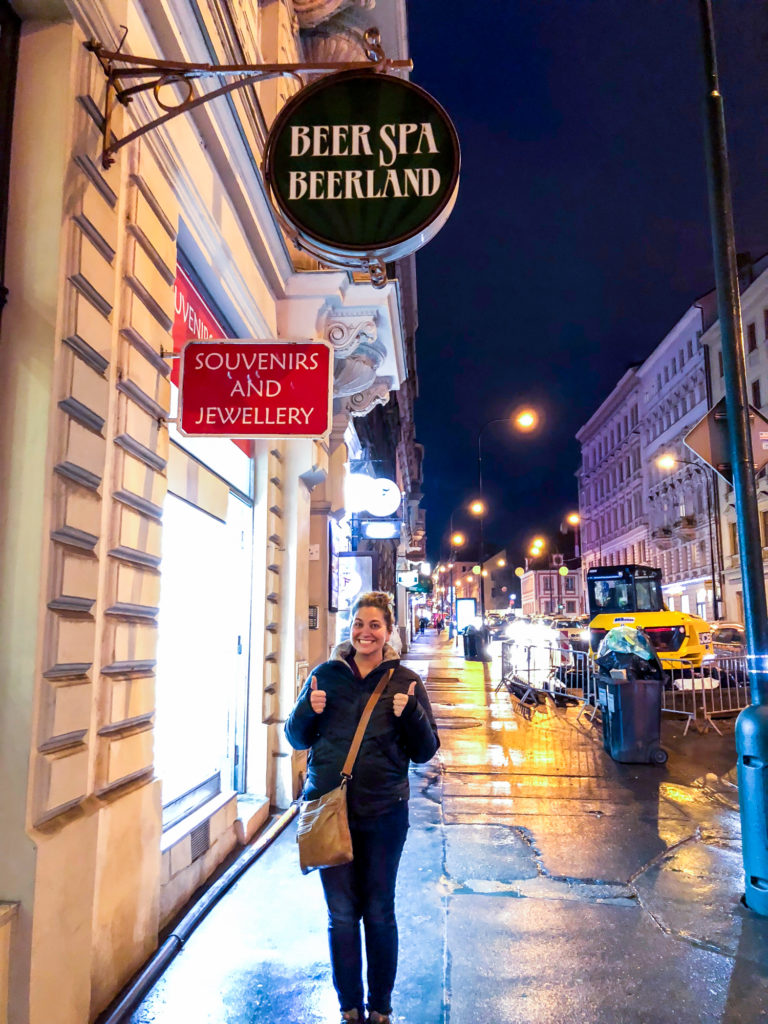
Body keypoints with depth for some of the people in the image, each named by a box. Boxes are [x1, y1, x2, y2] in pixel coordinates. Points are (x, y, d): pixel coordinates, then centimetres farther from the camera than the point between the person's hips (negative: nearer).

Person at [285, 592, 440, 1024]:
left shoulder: (405, 681, -3)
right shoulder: (326, 675, 1)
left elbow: (425, 751, -2)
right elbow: (298, 738, 7)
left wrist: (410, 713, -20)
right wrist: (308, 710, -13)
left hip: (384, 813, -1)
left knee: (379, 914, 13)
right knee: (342, 914, 13)